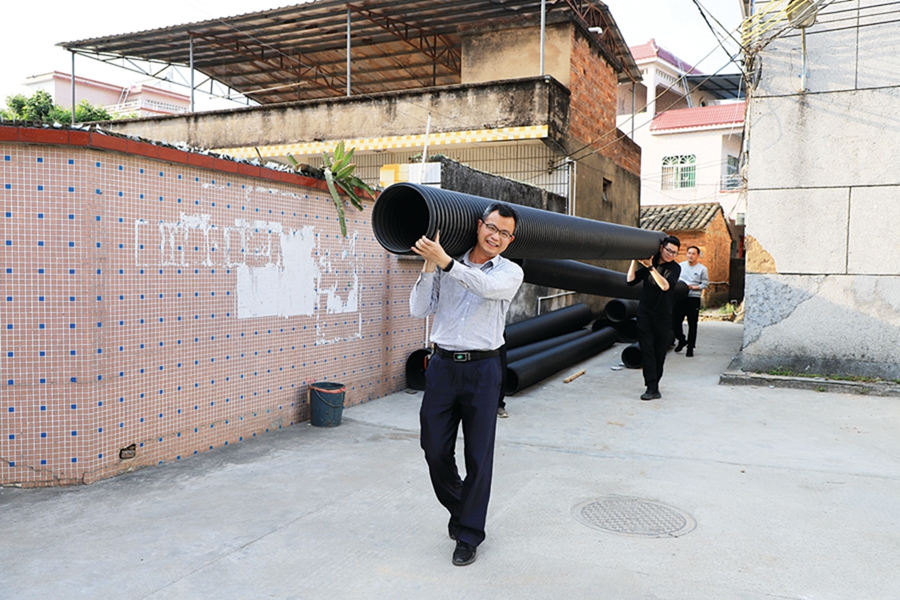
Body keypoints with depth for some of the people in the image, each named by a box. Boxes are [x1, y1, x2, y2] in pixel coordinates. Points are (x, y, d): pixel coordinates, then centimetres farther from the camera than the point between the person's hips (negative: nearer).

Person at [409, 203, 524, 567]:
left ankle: (468, 535, 19)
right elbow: (419, 310, 1)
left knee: (478, 456, 3)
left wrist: (445, 262, -30)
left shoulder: (511, 272, 2)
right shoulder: (446, 265, 6)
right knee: (435, 449, 9)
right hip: (442, 364, 2)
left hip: (482, 369, -2)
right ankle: (458, 508, 37)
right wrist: (429, 267, -9)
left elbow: (489, 287, -22)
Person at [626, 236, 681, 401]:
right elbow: (630, 280, -3)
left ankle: (654, 384, 20)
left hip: (663, 316, -1)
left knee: (660, 352, 5)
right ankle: (652, 388, -9)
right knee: (646, 350, -7)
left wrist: (650, 267, -23)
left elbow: (666, 285, -21)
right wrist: (635, 260, -9)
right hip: (645, 313, 1)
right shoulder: (647, 264, 5)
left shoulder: (674, 268, -3)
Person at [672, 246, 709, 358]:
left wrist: (693, 287, -13)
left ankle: (690, 347, 11)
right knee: (675, 321, 2)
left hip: (693, 299, -2)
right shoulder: (680, 265, 9)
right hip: (680, 298, 3)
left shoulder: (702, 269, 2)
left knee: (692, 324, 1)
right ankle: (681, 340, 27)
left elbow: (705, 284, 0)